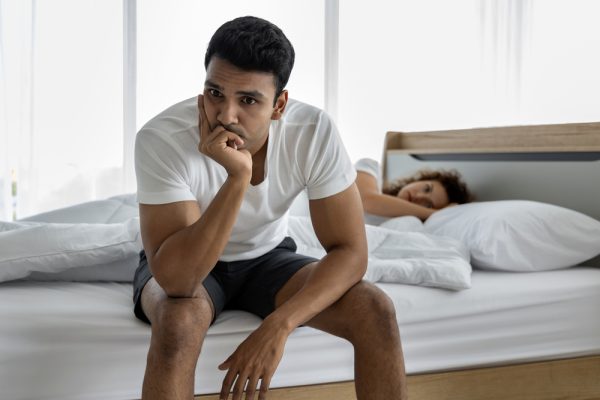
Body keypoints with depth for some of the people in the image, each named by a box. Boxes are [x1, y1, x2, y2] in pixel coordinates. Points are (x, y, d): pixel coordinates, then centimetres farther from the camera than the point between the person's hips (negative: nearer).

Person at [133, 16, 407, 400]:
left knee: (376, 310, -21)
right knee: (179, 320, -37)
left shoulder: (313, 131, -24)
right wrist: (237, 177, -46)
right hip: (188, 266, -2)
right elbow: (176, 280, -36)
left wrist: (278, 326, -34)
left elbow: (350, 251, -20)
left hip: (268, 258, 3)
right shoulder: (162, 138, -31)